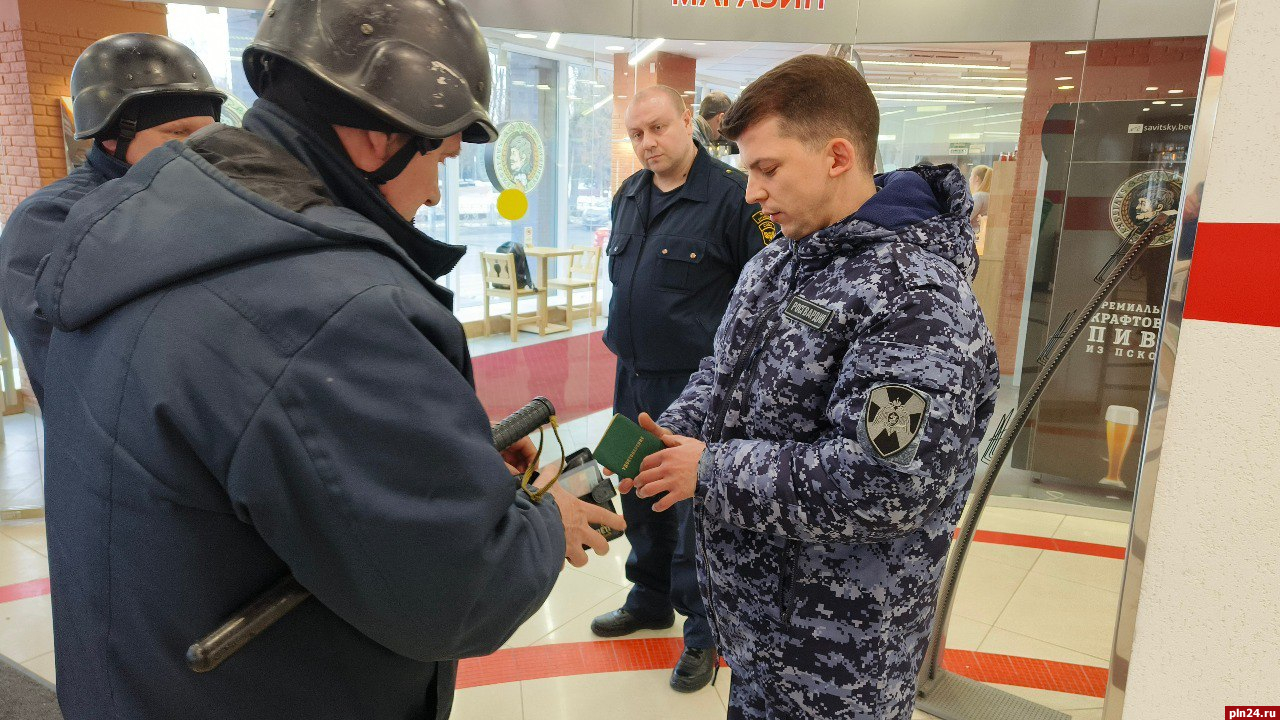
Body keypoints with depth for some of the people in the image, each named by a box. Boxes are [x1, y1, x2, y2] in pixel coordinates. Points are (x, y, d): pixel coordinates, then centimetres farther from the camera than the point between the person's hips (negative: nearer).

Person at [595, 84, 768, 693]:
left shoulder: (733, 195, -14)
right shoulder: (628, 196, 10)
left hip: (696, 383, -7)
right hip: (632, 377, 7)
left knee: (697, 508, 5)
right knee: (640, 496, 20)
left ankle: (703, 630, 25)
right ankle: (650, 599, 42)